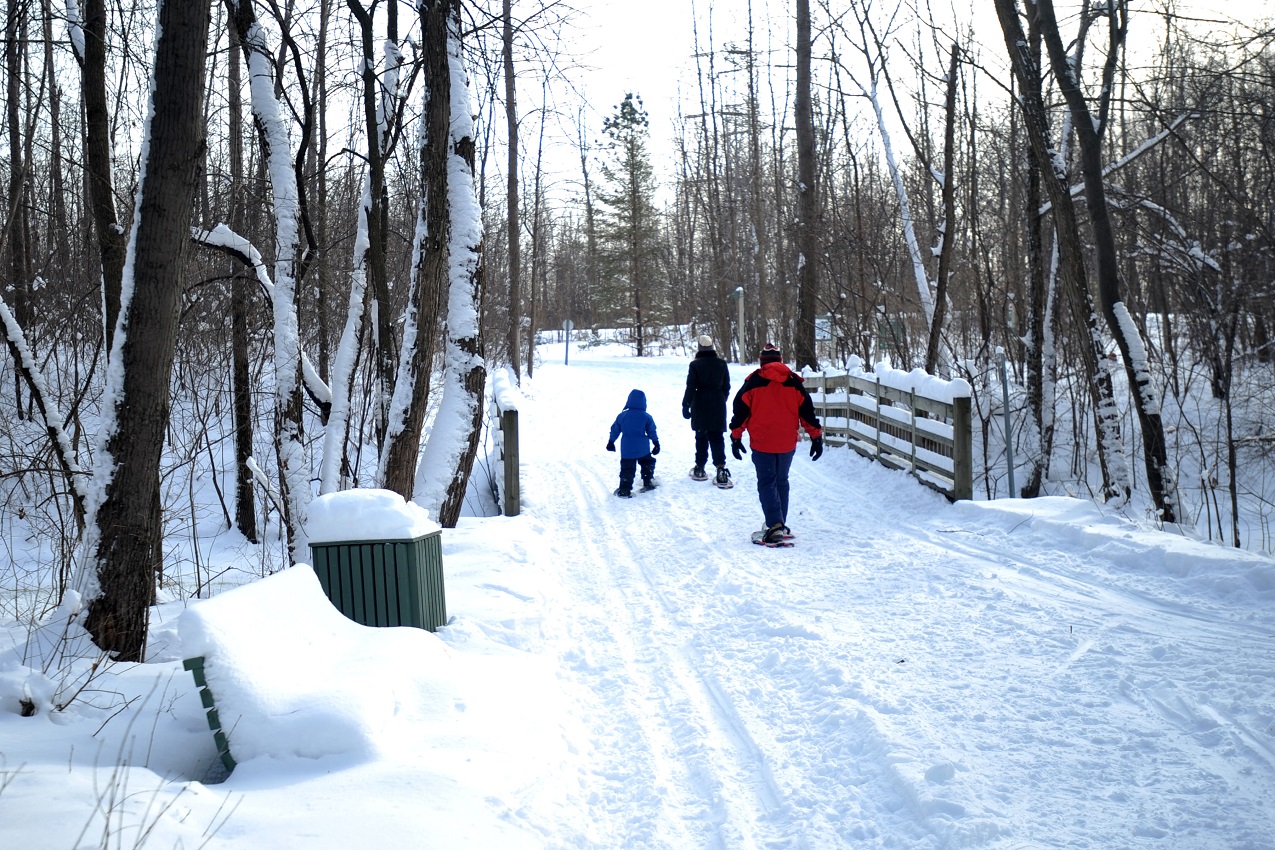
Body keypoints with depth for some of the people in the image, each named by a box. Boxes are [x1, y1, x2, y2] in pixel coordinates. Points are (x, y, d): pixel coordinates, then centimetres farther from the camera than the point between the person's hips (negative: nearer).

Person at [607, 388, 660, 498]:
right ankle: (648, 483, 24)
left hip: (626, 450, 1)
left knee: (627, 469, 3)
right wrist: (656, 443, 11)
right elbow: (652, 432, 1)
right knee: (648, 463, 23)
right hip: (643, 449, -1)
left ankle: (625, 490, -3)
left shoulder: (622, 416, 0)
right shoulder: (646, 417, -5)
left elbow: (615, 430, 9)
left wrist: (611, 442, 21)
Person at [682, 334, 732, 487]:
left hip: (700, 407, -2)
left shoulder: (695, 364, -8)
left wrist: (686, 405, -6)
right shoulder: (721, 364, 2)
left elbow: (691, 387, -11)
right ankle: (721, 469, -13)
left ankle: (700, 469, 16)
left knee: (701, 437, 10)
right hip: (718, 407, 2)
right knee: (717, 437, 2)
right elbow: (726, 386, 8)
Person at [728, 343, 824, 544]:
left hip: (761, 443, -3)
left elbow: (741, 410, -1)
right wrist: (816, 437, 12)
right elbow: (807, 411, 7)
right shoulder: (794, 382, 5)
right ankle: (780, 525, 21)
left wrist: (736, 437, 6)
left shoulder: (753, 382, -2)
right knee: (781, 482, 17)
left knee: (767, 483, -1)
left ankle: (775, 525, -17)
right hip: (787, 444, 3)